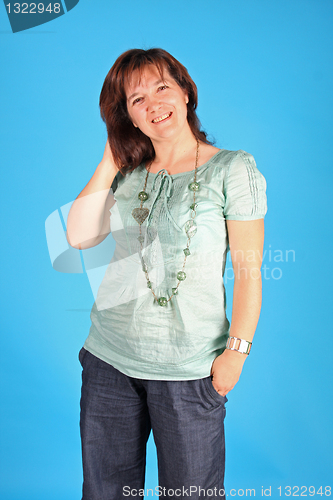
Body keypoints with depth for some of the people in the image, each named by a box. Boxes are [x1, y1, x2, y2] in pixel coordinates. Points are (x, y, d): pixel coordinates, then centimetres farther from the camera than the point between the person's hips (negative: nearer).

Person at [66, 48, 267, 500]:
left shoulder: (233, 168, -5)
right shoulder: (128, 175, 8)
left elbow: (248, 268, -6)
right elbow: (79, 236, -3)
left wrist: (237, 350, -10)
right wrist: (110, 160, -1)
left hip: (190, 366, -4)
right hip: (110, 356, 5)